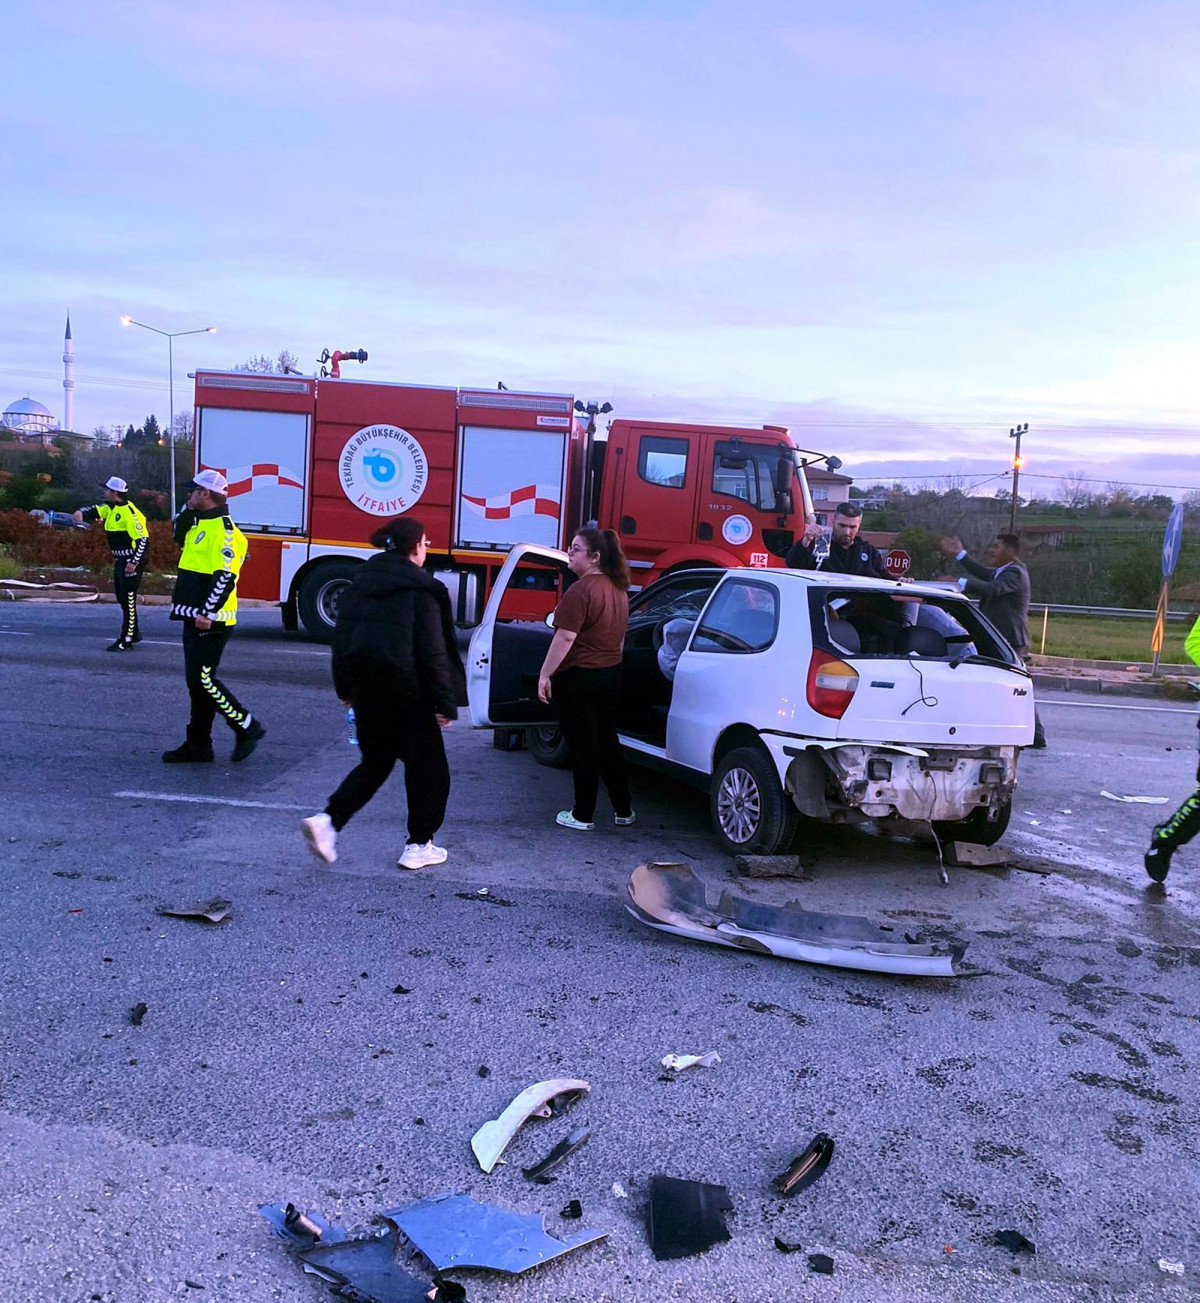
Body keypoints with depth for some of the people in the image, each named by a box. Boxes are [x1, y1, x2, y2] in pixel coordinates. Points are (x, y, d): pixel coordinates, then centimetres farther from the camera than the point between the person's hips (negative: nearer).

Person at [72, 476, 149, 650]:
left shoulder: (128, 512, -19)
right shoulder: (111, 507, 9)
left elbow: (142, 539, -22)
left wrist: (134, 562, -24)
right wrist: (81, 513, -13)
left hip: (133, 559, -10)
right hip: (120, 558, 10)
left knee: (128, 598, -7)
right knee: (120, 596, 16)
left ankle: (125, 640, -4)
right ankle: (133, 633, 26)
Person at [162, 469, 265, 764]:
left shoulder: (223, 530, -15)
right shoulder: (200, 524, 16)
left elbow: (225, 576, -24)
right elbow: (179, 537, 35)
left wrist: (207, 612, -28)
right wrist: (188, 511, 17)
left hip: (210, 621, -10)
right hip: (195, 618, 10)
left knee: (203, 680, -9)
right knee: (197, 682, 12)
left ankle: (247, 726, 3)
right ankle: (198, 745, 18)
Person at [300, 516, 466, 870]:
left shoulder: (361, 582, 8)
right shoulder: (421, 590, -12)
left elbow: (341, 637, 11)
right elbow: (433, 652, -15)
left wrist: (344, 688, 19)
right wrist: (445, 703, -11)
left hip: (365, 689, 6)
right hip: (406, 692, -6)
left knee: (375, 761, 19)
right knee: (426, 765, 10)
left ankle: (328, 820, 2)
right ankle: (418, 845, 14)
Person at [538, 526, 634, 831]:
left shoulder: (581, 590, -19)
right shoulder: (618, 589, 9)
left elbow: (565, 637, -23)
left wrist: (545, 674, -18)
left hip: (578, 677, -8)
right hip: (611, 675, 8)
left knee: (583, 747, 2)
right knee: (608, 742, 16)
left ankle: (583, 815, 12)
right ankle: (623, 810, 22)